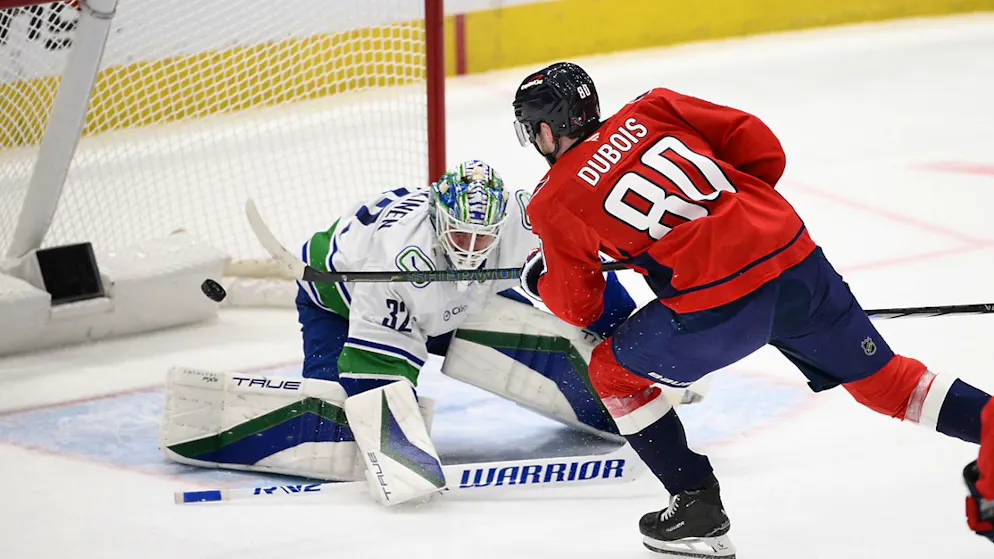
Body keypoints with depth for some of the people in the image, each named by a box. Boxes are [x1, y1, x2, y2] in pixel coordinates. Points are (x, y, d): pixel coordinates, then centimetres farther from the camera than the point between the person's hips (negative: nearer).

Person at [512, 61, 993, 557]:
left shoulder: (555, 203, 5)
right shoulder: (651, 110, 14)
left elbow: (579, 307, 12)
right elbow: (759, 146, 12)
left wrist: (541, 278, 33)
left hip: (717, 302, -5)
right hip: (797, 258, 5)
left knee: (614, 372, 17)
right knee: (880, 377, 19)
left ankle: (697, 508, 17)